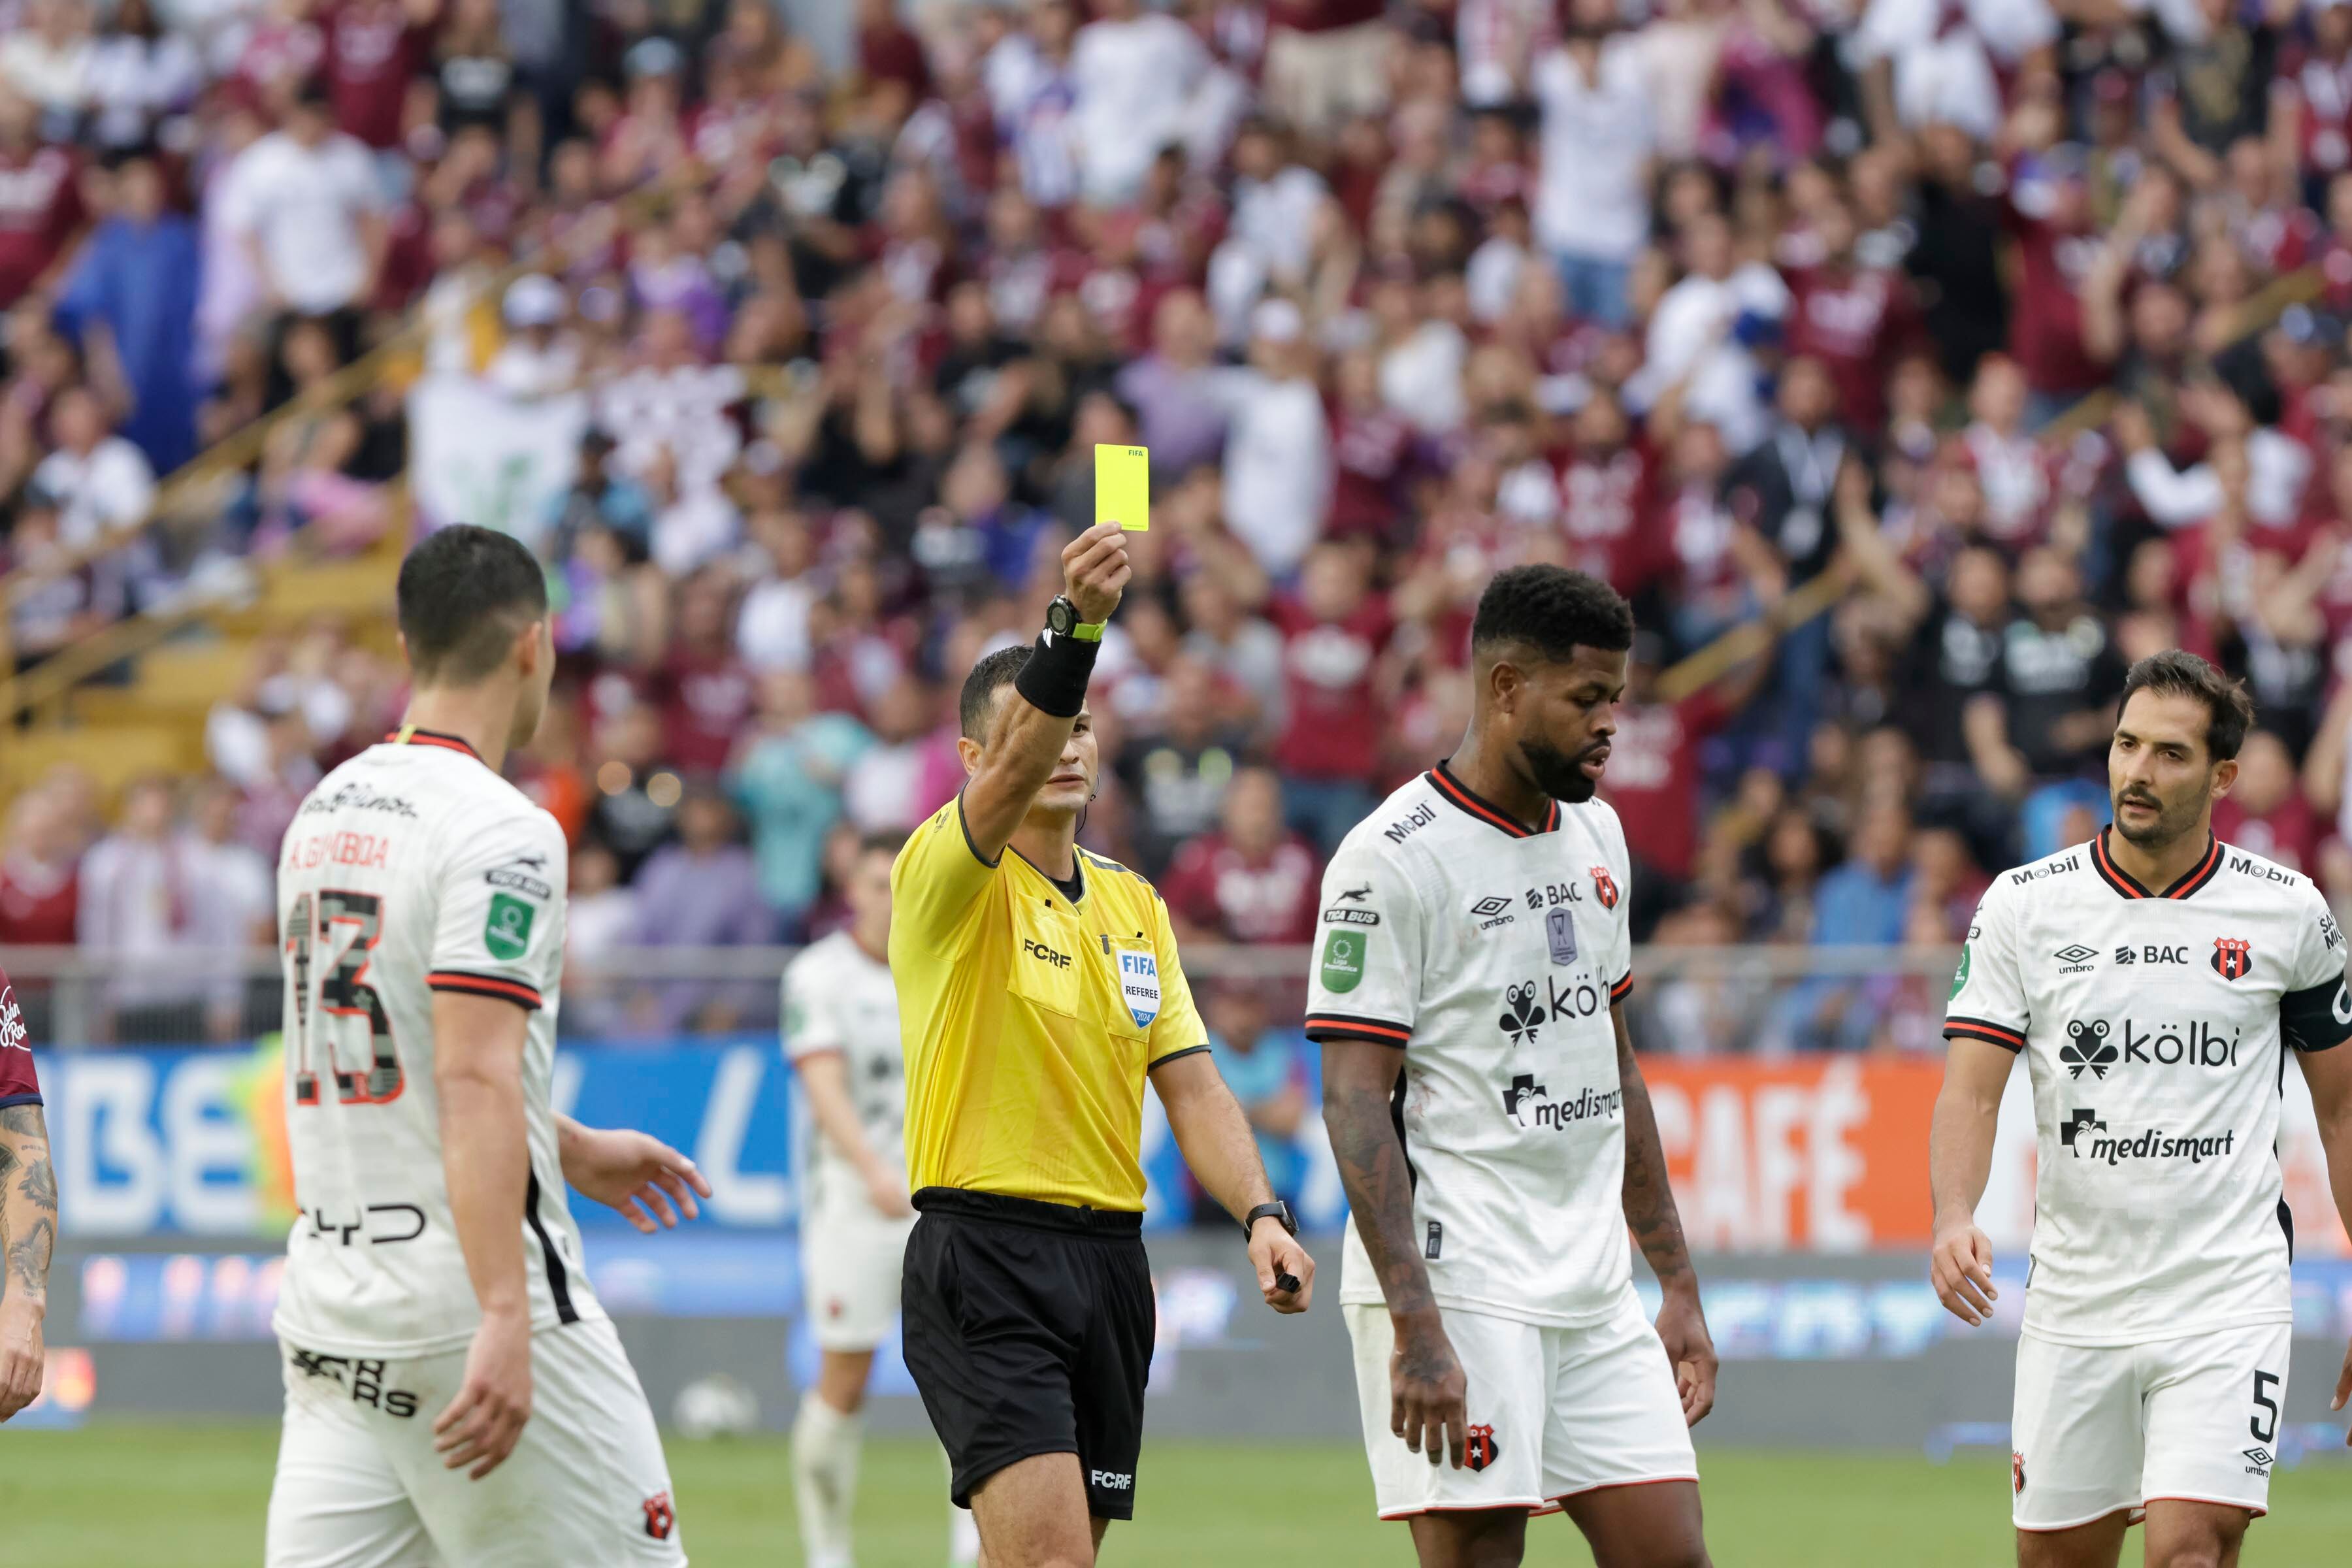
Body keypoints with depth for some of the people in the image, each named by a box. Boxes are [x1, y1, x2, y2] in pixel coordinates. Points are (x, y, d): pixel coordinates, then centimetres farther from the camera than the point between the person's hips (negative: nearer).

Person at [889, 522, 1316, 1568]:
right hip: (985, 1255, -7)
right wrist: (1077, 620, -42)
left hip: (1108, 1263, 7)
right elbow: (1014, 773, -27)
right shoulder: (946, 875, -5)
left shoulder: (1133, 904, 16)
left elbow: (1192, 1085, 12)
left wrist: (1260, 1214, -6)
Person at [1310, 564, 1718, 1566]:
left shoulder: (1594, 833, 14)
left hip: (1596, 1290, 8)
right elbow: (1356, 1105, -14)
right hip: (1455, 1286, -8)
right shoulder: (1393, 857, -10)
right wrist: (1415, 1326, -22)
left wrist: (1677, 1284, 19)